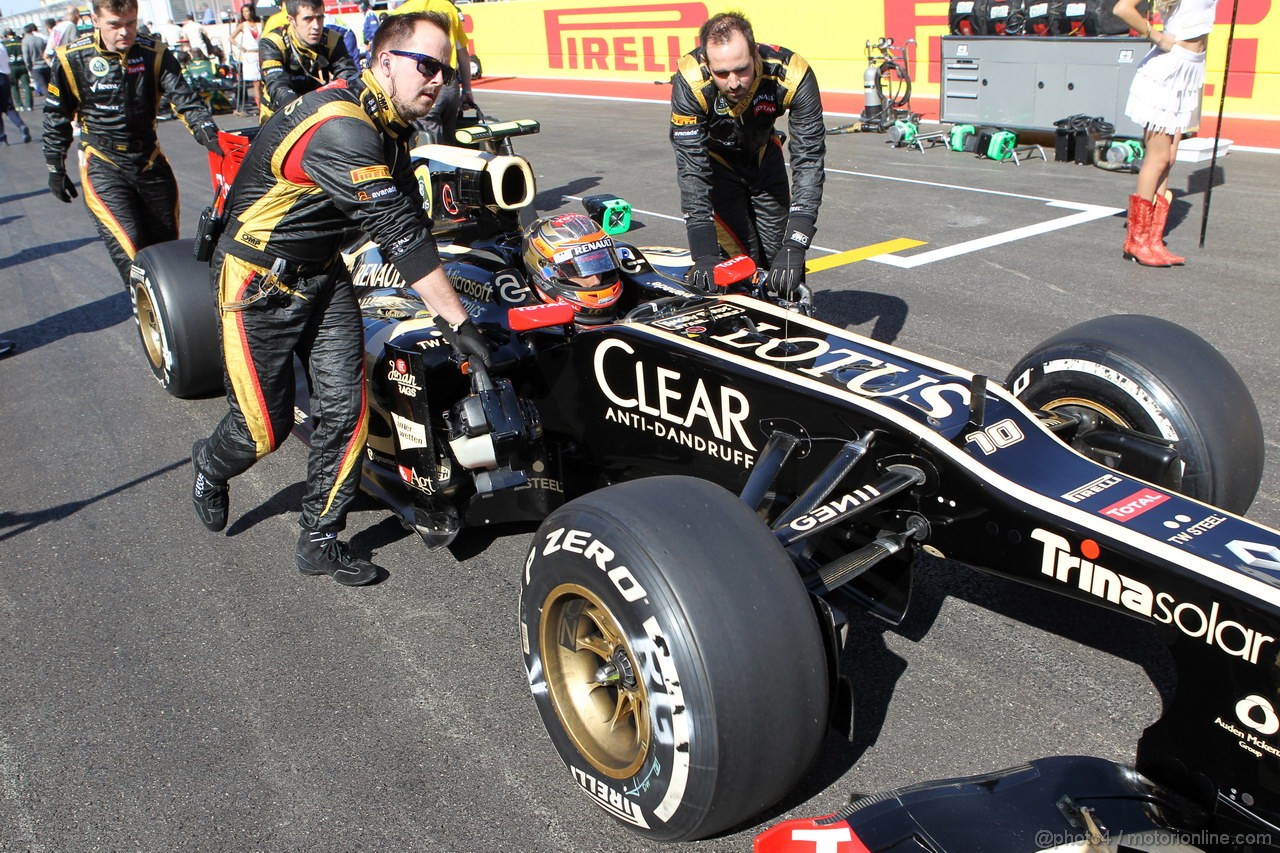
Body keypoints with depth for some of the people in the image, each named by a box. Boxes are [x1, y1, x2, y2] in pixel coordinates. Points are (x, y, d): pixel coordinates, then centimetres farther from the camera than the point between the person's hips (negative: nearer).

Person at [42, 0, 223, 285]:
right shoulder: (72, 59, -6)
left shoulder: (155, 55, -3)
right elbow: (56, 116, 4)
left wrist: (207, 132, -34)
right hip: (103, 165, -3)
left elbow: (184, 98, -14)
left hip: (150, 160, 3)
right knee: (128, 249, -19)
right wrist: (55, 168, 6)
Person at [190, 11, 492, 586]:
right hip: (259, 283, -8)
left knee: (345, 408, -3)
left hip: (323, 274, 8)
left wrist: (446, 310, -1)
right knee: (264, 427, 2)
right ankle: (211, 464, 39)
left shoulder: (387, 124, 1)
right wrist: (457, 323, -30)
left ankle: (319, 542, 11)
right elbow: (399, 233, -32)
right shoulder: (340, 130, -29)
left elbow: (409, 219, 5)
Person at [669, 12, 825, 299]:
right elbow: (691, 168, -36)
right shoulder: (690, 82, -36)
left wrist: (794, 246, -42)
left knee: (782, 263, 1)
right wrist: (703, 253, -43)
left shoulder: (792, 75, -34)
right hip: (715, 160, -2)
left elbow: (809, 160, -33)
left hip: (763, 154, 2)